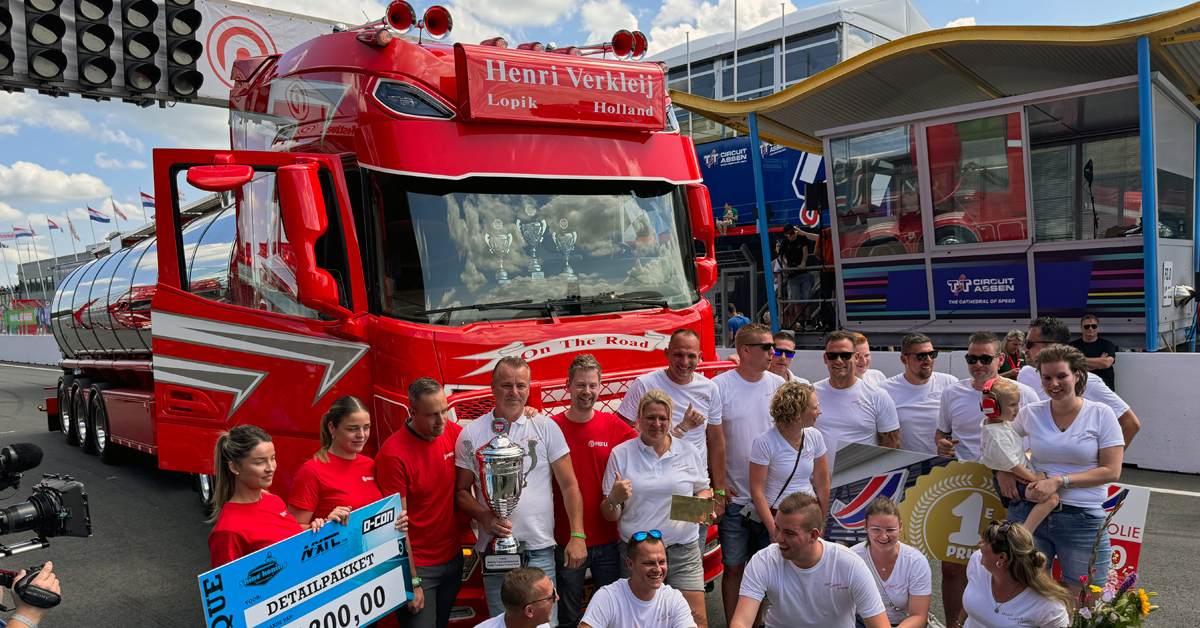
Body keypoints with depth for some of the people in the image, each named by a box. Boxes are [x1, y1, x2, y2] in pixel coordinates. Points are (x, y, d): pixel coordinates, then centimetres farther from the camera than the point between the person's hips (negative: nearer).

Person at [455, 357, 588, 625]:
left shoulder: (546, 428, 1)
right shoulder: (471, 434, 2)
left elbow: (569, 484, 2)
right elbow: (461, 491, 6)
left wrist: (577, 535, -5)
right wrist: (486, 518, -13)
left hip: (540, 549, 0)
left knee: (546, 621, 2)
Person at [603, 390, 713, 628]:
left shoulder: (688, 452, 6)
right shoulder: (621, 454, 1)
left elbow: (702, 490, 19)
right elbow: (609, 515, 2)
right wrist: (615, 499, -20)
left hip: (683, 552, 1)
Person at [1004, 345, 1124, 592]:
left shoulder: (1101, 414, -1)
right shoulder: (1030, 414, 4)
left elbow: (1112, 471, -6)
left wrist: (1059, 480, -15)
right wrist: (1005, 472, 1)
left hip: (1083, 520, -1)